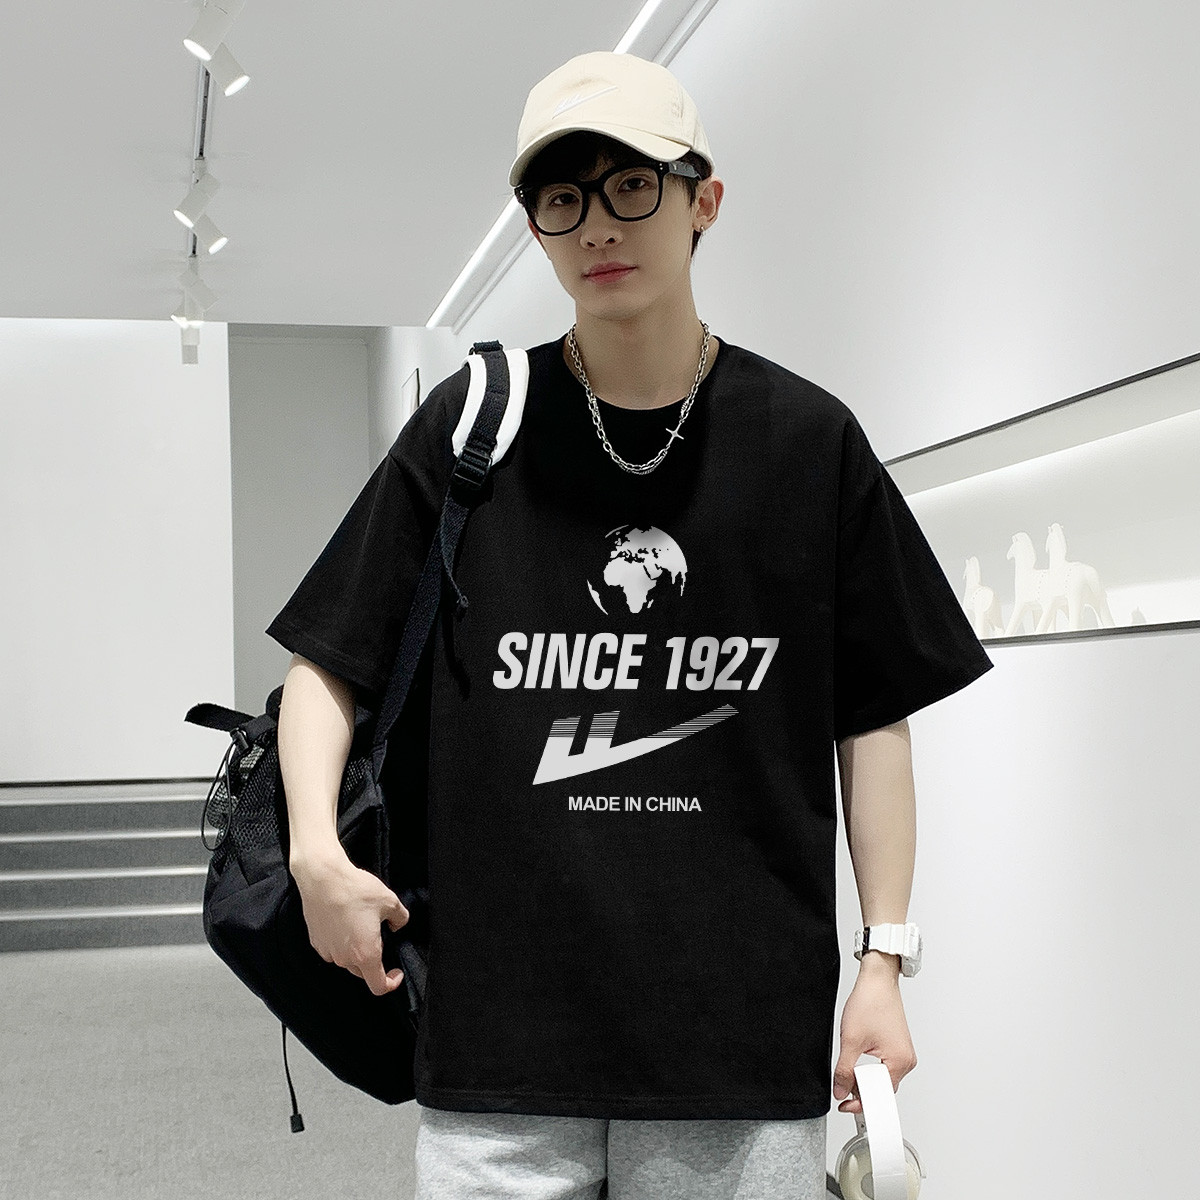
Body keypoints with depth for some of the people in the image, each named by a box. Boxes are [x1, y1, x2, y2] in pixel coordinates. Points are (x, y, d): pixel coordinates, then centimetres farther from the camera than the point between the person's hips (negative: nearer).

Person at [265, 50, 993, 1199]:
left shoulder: (808, 441, 3)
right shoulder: (468, 427, 2)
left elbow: (875, 714, 7)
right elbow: (328, 660, 7)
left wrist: (885, 962, 4)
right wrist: (317, 850, -9)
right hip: (496, 1022, 0)